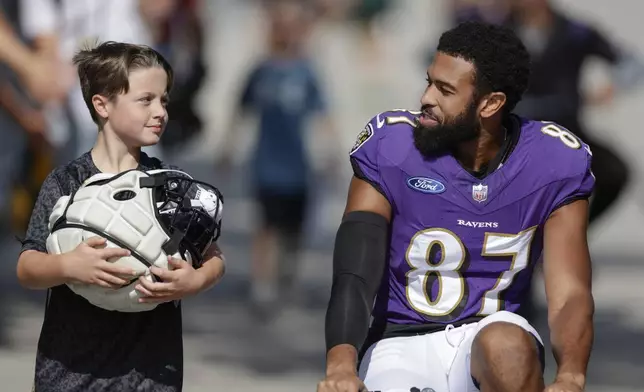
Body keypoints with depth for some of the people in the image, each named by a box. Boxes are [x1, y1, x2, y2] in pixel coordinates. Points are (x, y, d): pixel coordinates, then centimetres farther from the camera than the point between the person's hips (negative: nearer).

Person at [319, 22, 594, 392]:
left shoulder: (555, 162, -6)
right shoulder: (390, 145, -9)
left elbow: (570, 295, -10)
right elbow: (354, 274, -17)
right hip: (400, 343, -1)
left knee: (506, 346, -36)